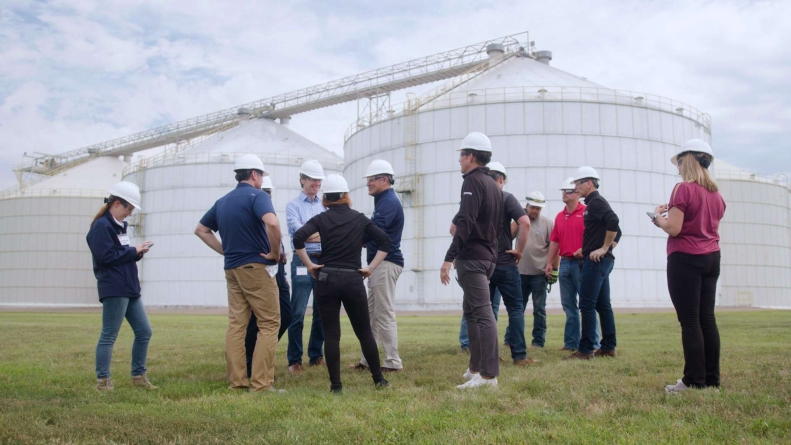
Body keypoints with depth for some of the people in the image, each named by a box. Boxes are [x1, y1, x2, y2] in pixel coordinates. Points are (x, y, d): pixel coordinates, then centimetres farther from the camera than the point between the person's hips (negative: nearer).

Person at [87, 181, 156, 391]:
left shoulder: (119, 225, 17)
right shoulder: (101, 226, -10)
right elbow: (106, 256, -19)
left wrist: (137, 252, 3)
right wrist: (134, 251, -12)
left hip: (130, 288, 9)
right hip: (113, 289, -9)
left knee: (144, 331, 9)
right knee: (108, 336, -2)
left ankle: (138, 376, 19)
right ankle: (103, 381, 7)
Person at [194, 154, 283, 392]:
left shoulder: (223, 201, 14)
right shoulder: (257, 195, -9)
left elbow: (201, 230, 21)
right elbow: (272, 223, -29)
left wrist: (225, 250, 16)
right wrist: (275, 252, -15)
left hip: (232, 269, 7)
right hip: (256, 267, -7)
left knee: (236, 324, 9)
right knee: (269, 324, -2)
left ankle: (237, 381, 11)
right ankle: (261, 383, -5)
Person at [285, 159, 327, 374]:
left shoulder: (326, 206, 16)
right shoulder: (293, 205, 3)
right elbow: (298, 232, -12)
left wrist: (309, 231, -9)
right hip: (303, 262, -4)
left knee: (322, 313, 9)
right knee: (298, 314, -4)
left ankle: (316, 356, 20)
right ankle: (294, 360, 4)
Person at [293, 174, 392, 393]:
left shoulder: (321, 219, 2)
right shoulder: (360, 219, 8)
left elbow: (298, 238, -13)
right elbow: (385, 241, 4)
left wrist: (309, 264, -5)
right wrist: (371, 267, 5)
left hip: (326, 279, -1)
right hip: (353, 280, 1)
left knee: (331, 334, 5)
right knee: (364, 332, 11)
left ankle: (335, 384, 5)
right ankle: (379, 379, 16)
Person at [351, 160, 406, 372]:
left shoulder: (389, 202, -12)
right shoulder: (384, 201, 20)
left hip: (386, 263, -10)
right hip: (379, 263, 10)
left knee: (384, 314, -6)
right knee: (372, 314, 13)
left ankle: (393, 362, 0)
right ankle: (369, 359, 20)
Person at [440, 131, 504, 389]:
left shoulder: (473, 182, -10)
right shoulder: (494, 186, 18)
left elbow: (465, 224, -22)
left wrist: (449, 258, -25)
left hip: (471, 257, -10)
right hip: (488, 257, 10)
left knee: (483, 314, -12)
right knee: (471, 311, 17)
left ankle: (489, 375, -13)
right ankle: (476, 367, 21)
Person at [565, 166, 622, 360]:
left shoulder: (596, 202, -10)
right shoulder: (596, 202, 19)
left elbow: (613, 222, -28)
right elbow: (616, 230, 25)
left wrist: (604, 248, -21)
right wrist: (609, 247, 14)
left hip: (596, 260, -10)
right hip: (601, 261, 10)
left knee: (587, 305, -9)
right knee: (602, 305, 12)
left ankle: (586, 350, -7)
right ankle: (608, 347, 16)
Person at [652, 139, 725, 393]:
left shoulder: (684, 189, -12)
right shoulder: (716, 193, 12)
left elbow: (673, 229, -17)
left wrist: (658, 218, 2)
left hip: (686, 258, -8)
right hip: (711, 257, 8)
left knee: (689, 321, -4)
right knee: (707, 318, 10)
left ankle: (695, 381, -2)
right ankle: (712, 379, 13)